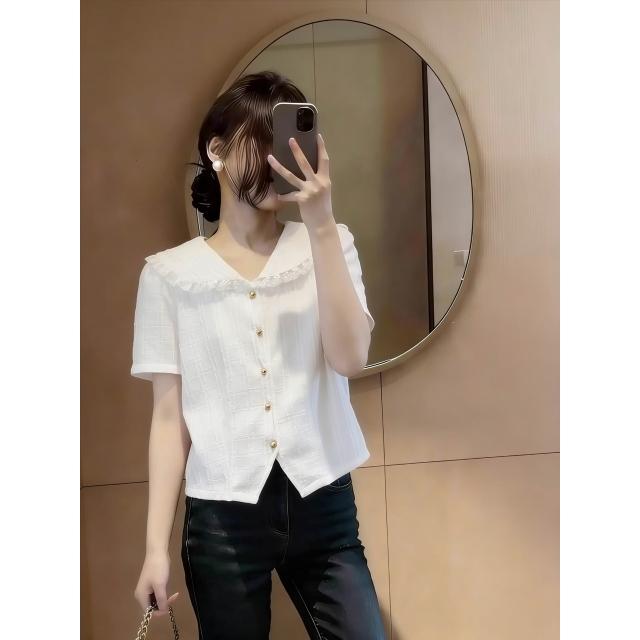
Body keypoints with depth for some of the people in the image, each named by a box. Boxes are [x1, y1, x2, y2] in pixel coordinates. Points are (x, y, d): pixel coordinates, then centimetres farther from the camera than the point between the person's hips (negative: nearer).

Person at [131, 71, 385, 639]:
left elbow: (350, 358, -12)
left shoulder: (329, 244, 4)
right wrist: (157, 544, -4)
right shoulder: (171, 273, -1)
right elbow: (170, 415, 0)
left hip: (323, 508, 1)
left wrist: (321, 223, -17)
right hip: (222, 518, -1)